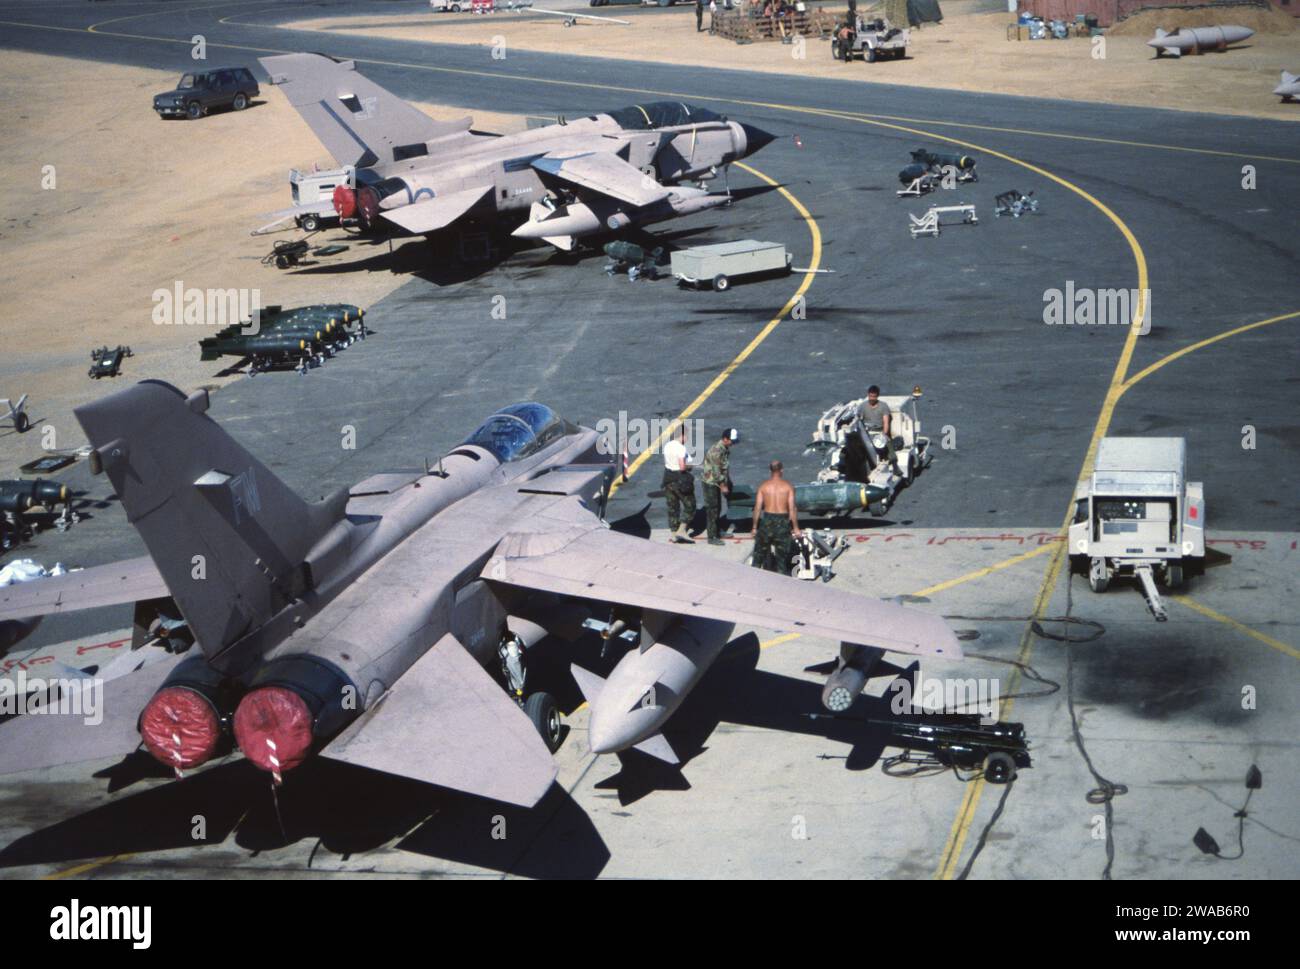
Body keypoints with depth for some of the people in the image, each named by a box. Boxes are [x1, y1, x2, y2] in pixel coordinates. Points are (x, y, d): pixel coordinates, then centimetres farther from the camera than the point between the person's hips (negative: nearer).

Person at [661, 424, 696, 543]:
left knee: (672, 508, 14)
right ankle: (681, 530, -2)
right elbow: (682, 467, -25)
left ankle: (672, 534, 15)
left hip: (668, 478, 8)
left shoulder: (667, 445, 5)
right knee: (690, 507, 6)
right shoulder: (681, 448, -20)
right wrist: (689, 466, -4)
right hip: (680, 480, -8)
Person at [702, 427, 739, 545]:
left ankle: (716, 533, 30)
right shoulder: (717, 451, -27)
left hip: (717, 483, 9)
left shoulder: (725, 448, 4)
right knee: (712, 510, -3)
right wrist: (723, 486, -18)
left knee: (717, 509, 18)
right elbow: (716, 471, -26)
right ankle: (712, 538, 3)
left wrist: (727, 482, 18)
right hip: (711, 483, -9)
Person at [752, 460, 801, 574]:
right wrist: (796, 528, -3)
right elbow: (792, 509, -8)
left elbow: (757, 508, -3)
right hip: (782, 521, -1)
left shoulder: (763, 486, -2)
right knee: (782, 554, 8)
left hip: (767, 520, 1)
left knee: (760, 551, 15)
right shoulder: (787, 486, -4)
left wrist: (755, 527, 5)